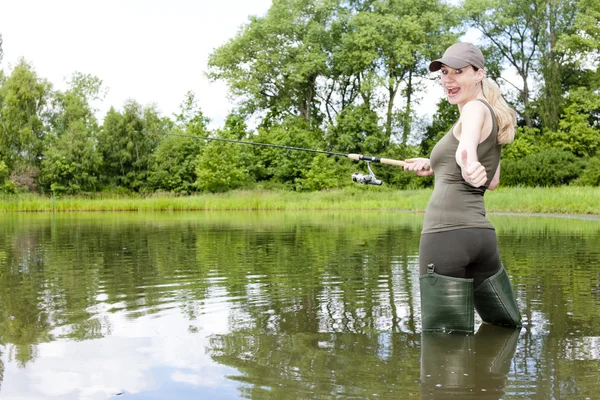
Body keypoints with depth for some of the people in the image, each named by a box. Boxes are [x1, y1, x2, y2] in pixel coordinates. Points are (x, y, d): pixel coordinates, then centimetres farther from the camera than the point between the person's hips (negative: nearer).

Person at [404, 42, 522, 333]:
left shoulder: (476, 108, -4)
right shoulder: (495, 116, 22)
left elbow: (466, 147, -29)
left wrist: (468, 164, -50)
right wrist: (436, 166, 34)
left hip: (446, 233, -10)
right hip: (481, 234, 10)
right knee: (507, 328, 22)